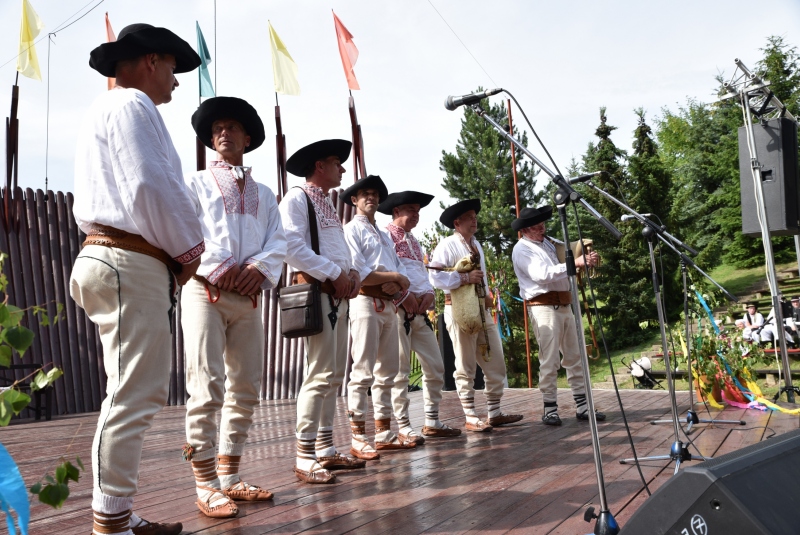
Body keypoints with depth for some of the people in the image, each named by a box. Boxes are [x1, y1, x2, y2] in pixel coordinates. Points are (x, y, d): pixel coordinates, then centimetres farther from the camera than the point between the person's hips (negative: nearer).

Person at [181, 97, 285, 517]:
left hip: (248, 296, 5)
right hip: (205, 291, -4)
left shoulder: (264, 194, 22)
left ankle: (229, 477, 16)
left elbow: (278, 241, 9)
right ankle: (206, 485, -3)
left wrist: (260, 267, -11)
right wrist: (219, 268, -16)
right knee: (207, 389, -10)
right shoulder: (195, 184, 12)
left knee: (245, 389, 5)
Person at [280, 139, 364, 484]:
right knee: (320, 375, -12)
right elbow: (292, 247, -19)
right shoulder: (297, 199, -5)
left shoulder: (327, 206, 24)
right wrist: (335, 274, -16)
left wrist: (352, 274, 4)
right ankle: (305, 459, -6)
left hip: (338, 295, 10)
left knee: (334, 376, 10)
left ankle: (325, 449, 18)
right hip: (317, 292, -9)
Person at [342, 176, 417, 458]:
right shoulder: (352, 230, 0)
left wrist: (397, 285, -9)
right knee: (362, 372, -10)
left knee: (387, 372, 9)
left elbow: (400, 270, 14)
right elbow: (358, 272, -14)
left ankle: (384, 433, 16)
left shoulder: (383, 236, 25)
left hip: (389, 304, 8)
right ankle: (358, 438, -6)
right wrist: (394, 277, -7)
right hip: (366, 302, -8)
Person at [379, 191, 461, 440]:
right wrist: (403, 296, -18)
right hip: (398, 308, -8)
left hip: (420, 311, 8)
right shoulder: (386, 236, -1)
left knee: (435, 366, 8)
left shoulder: (414, 241, 24)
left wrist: (428, 294, 1)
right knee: (400, 370, -5)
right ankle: (403, 427, 2)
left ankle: (432, 422, 18)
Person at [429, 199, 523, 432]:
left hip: (482, 309, 8)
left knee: (496, 364, 8)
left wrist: (487, 294, 8)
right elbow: (435, 276, -19)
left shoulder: (476, 245, 19)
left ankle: (494, 413, 19)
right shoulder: (448, 245, -7)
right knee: (465, 368, 1)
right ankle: (471, 419, 9)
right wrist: (465, 277, -22)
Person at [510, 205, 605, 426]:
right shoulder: (522, 249, -7)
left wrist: (587, 258, 1)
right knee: (549, 360, -7)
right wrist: (575, 263, -25)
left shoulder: (547, 243, 19)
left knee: (574, 356, 8)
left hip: (564, 305, 8)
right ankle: (550, 408, 2)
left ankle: (582, 405, 14)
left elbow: (561, 270, 19)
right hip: (543, 307, -8)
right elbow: (543, 274, -22)